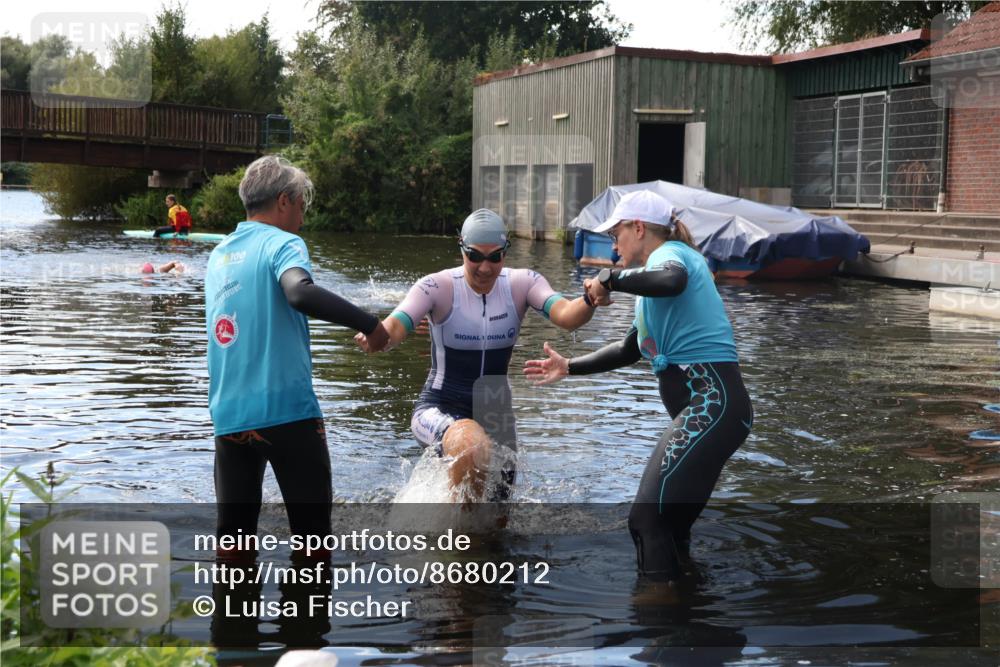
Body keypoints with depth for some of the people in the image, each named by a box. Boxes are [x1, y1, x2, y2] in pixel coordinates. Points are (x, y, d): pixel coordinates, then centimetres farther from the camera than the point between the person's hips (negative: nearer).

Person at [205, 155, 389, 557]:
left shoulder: (219, 255, 16)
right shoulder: (282, 243, -7)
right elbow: (300, 293, -28)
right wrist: (369, 324, -23)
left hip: (229, 416, 6)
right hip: (287, 410, -6)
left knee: (233, 533, 9)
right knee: (311, 530, 4)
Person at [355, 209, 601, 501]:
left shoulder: (522, 284, -9)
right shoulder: (437, 287, -17)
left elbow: (566, 315, -25)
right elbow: (395, 327, -31)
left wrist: (590, 301, -49)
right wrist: (375, 338, -55)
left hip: (496, 412, 4)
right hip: (440, 409, -4)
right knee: (473, 447, -39)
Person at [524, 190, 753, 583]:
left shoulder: (670, 253, -4)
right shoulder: (656, 275, 25)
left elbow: (671, 281, -33)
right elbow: (628, 351, 34)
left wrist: (610, 278, -19)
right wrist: (569, 367, 33)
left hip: (710, 403, -11)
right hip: (704, 408, 11)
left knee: (648, 515, -15)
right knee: (669, 523, 16)